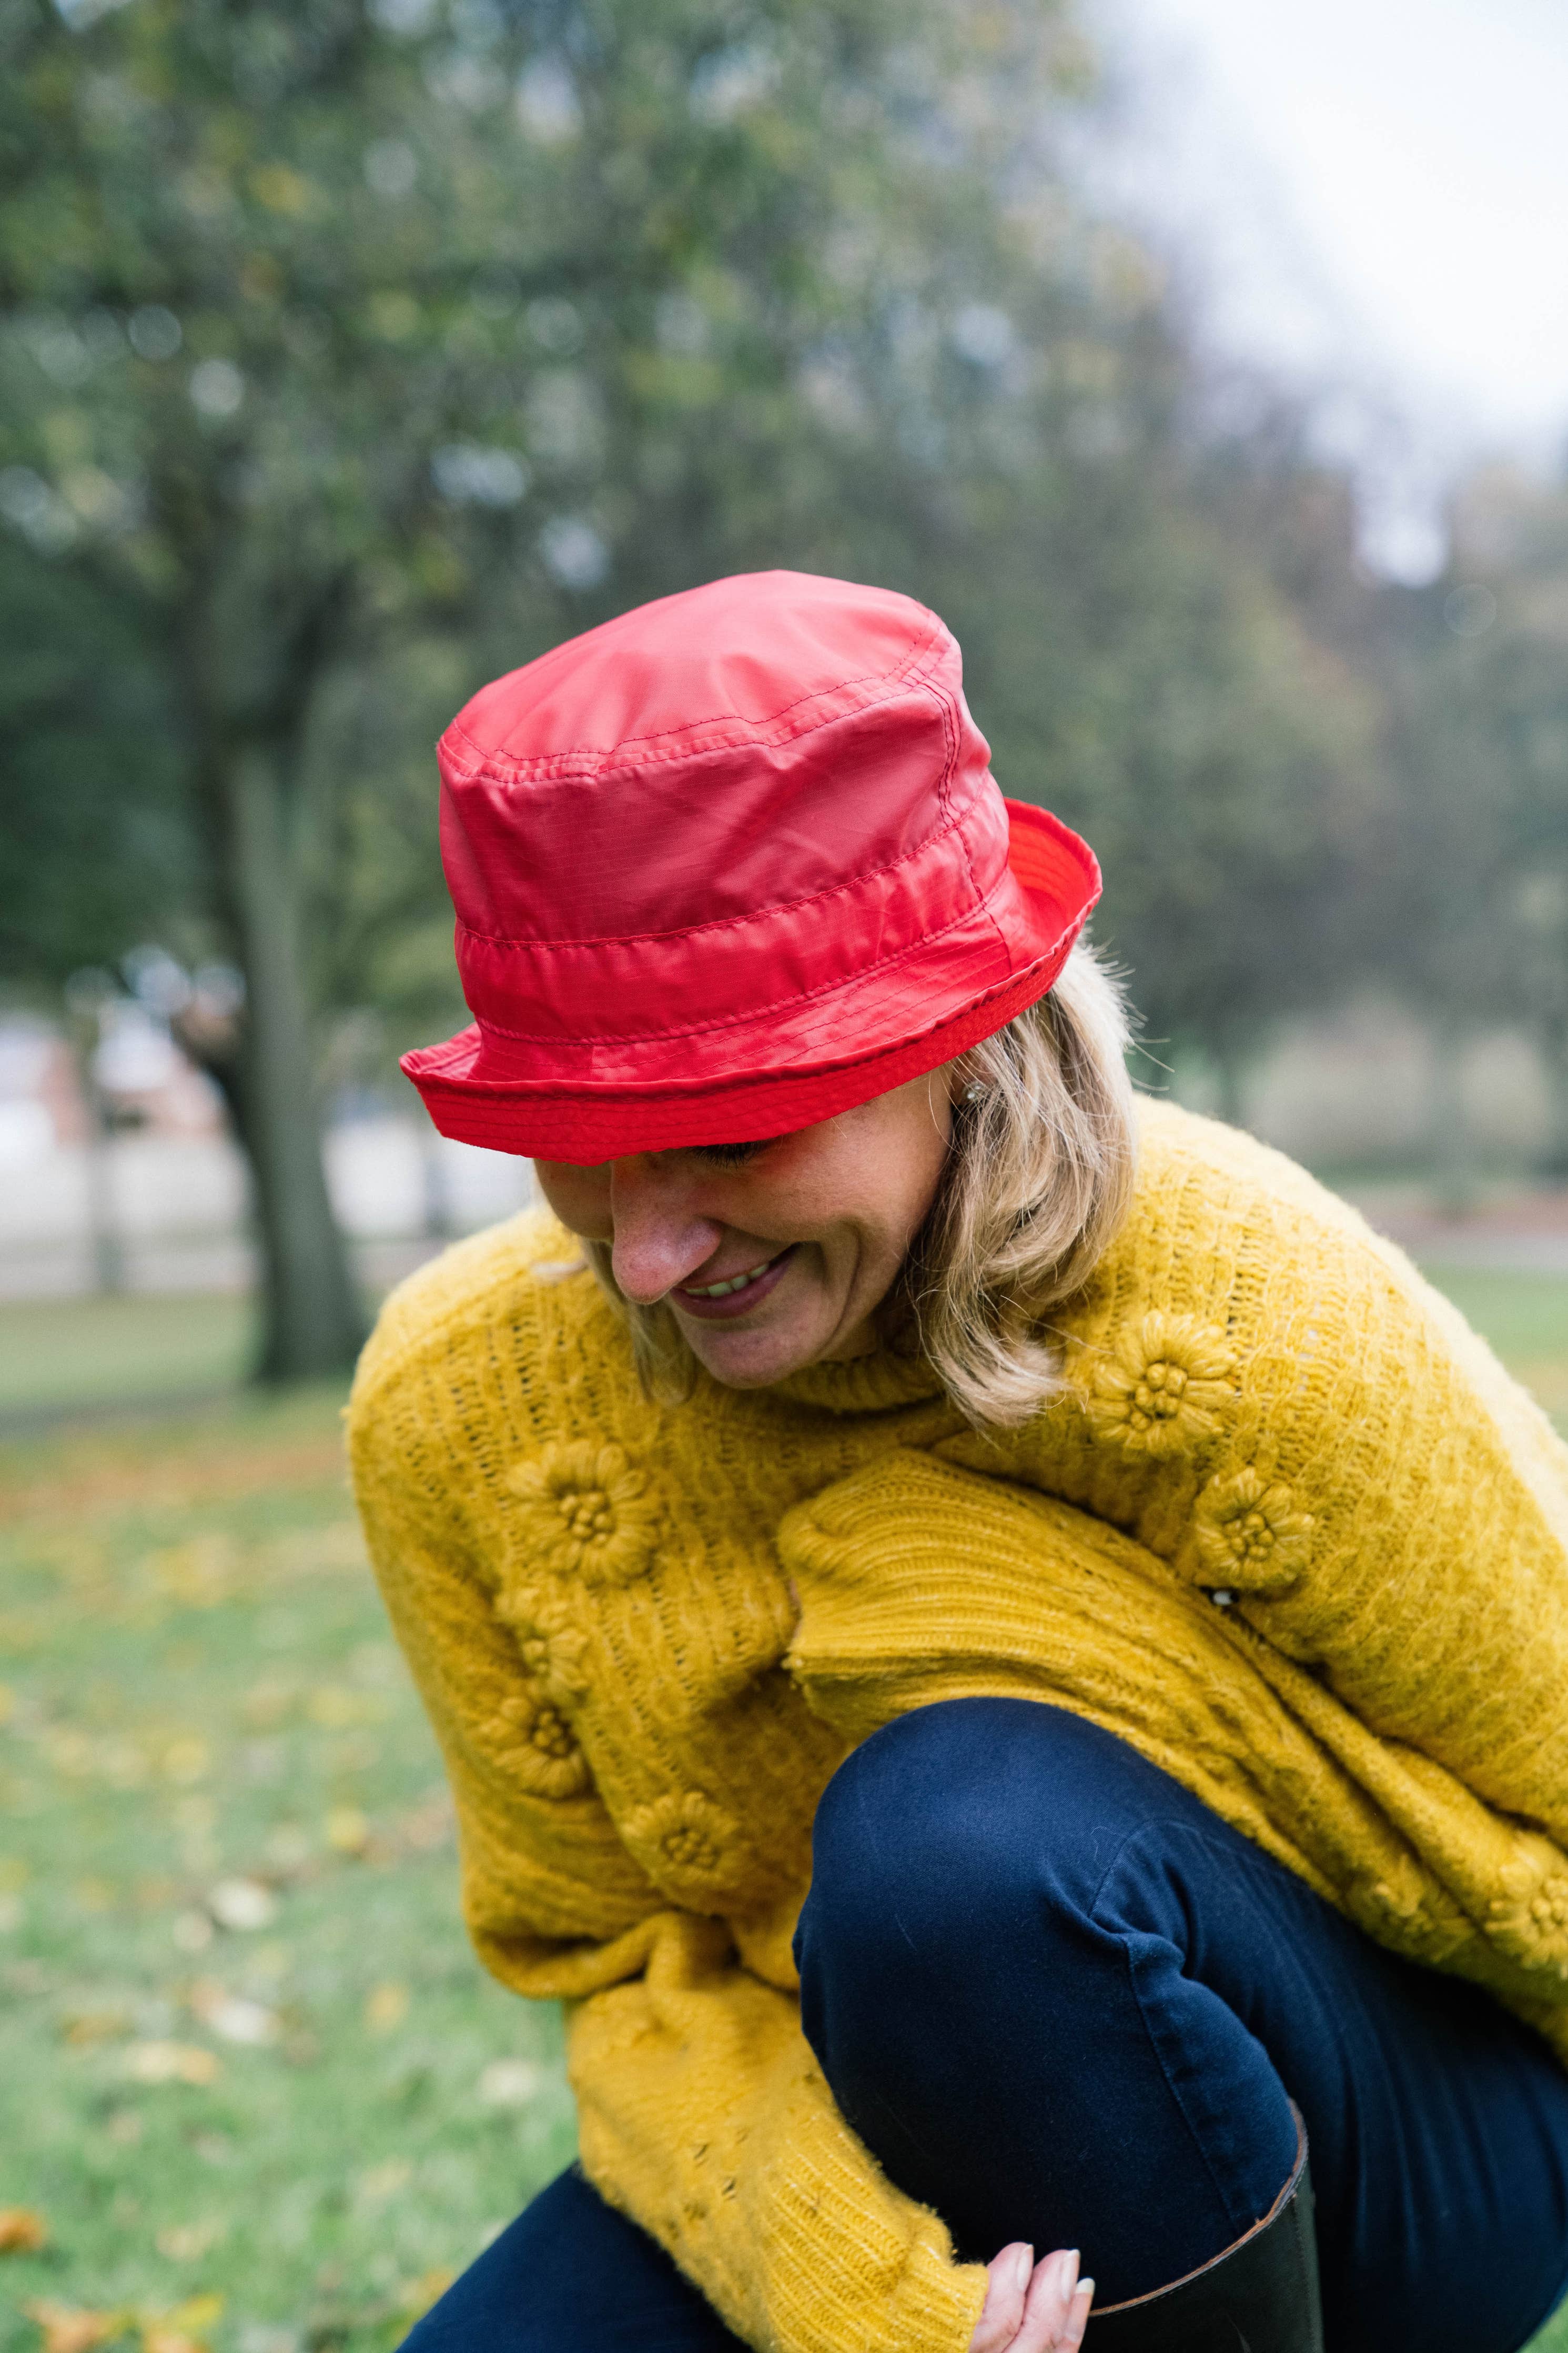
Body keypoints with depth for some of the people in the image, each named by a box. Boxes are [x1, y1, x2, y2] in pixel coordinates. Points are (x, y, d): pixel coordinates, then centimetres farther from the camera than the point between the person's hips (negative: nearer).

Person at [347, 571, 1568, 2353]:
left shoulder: (1260, 1328, -24)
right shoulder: (460, 1408, -16)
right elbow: (630, 1964, -8)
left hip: (1399, 2126, -2)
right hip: (865, 2144, 3)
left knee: (957, 1829, -33)